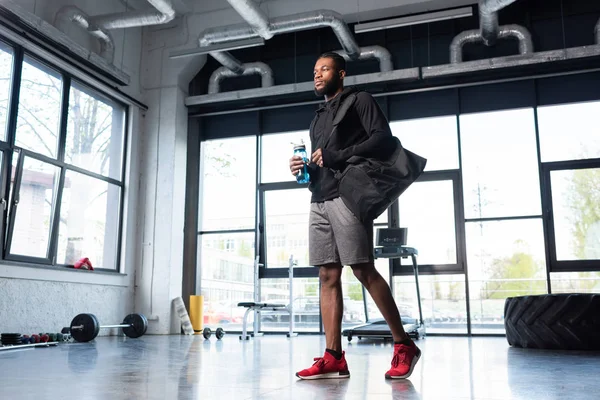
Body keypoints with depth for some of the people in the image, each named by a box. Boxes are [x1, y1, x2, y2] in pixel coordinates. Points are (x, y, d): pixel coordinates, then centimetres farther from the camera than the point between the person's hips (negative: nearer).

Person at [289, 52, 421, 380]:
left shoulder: (359, 101, 6)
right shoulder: (318, 118, 28)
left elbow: (384, 139, -9)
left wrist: (335, 156, -13)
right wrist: (304, 169, 7)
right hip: (319, 201, 7)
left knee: (364, 270, -11)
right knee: (327, 275, -1)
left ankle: (404, 346, 0)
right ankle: (333, 358, -1)